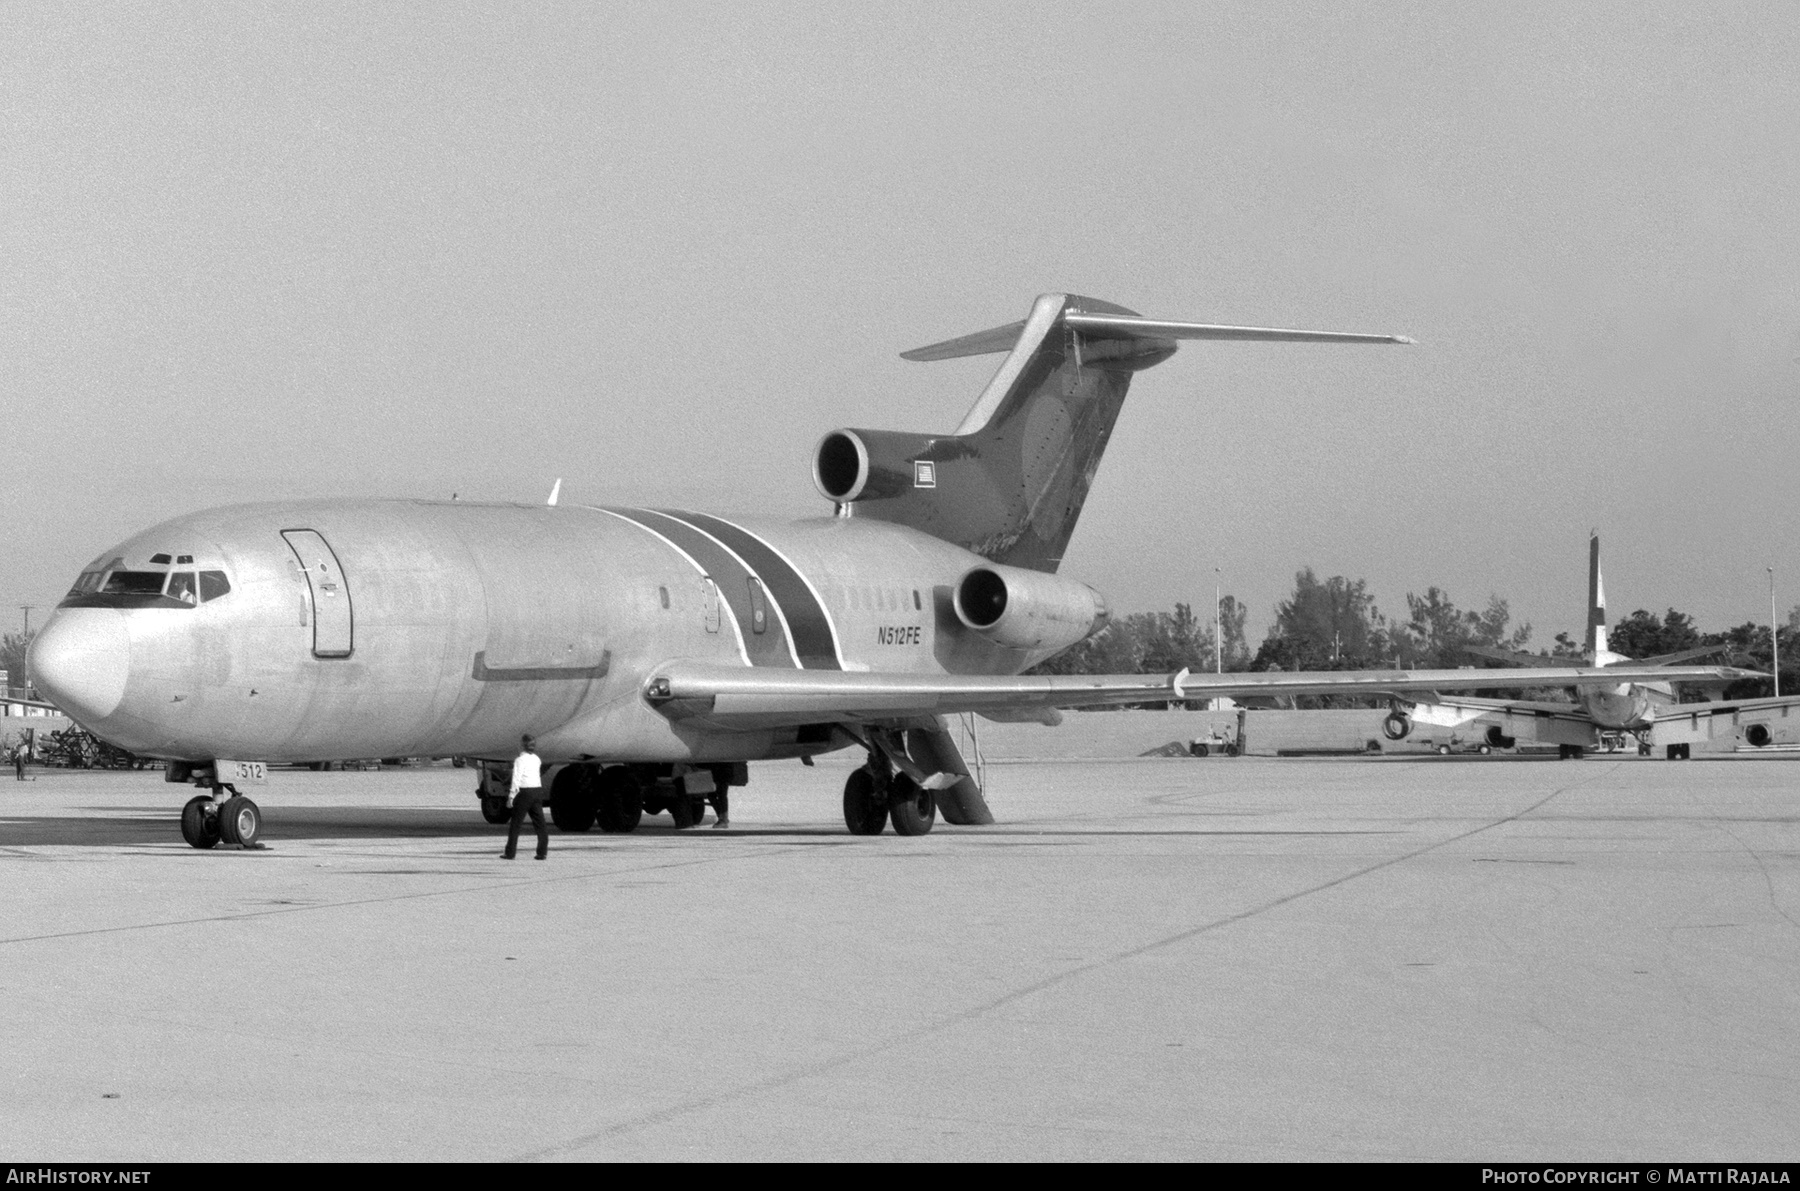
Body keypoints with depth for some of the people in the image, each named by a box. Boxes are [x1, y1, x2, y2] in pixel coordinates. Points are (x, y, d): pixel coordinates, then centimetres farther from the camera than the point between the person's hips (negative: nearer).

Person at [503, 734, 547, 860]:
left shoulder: (520, 760, -9)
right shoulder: (536, 759, 11)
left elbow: (516, 779, -14)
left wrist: (511, 796, -13)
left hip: (525, 792, -6)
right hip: (538, 790, 6)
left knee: (516, 823, 2)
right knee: (539, 822, 6)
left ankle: (510, 852, 6)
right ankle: (542, 852, 2)